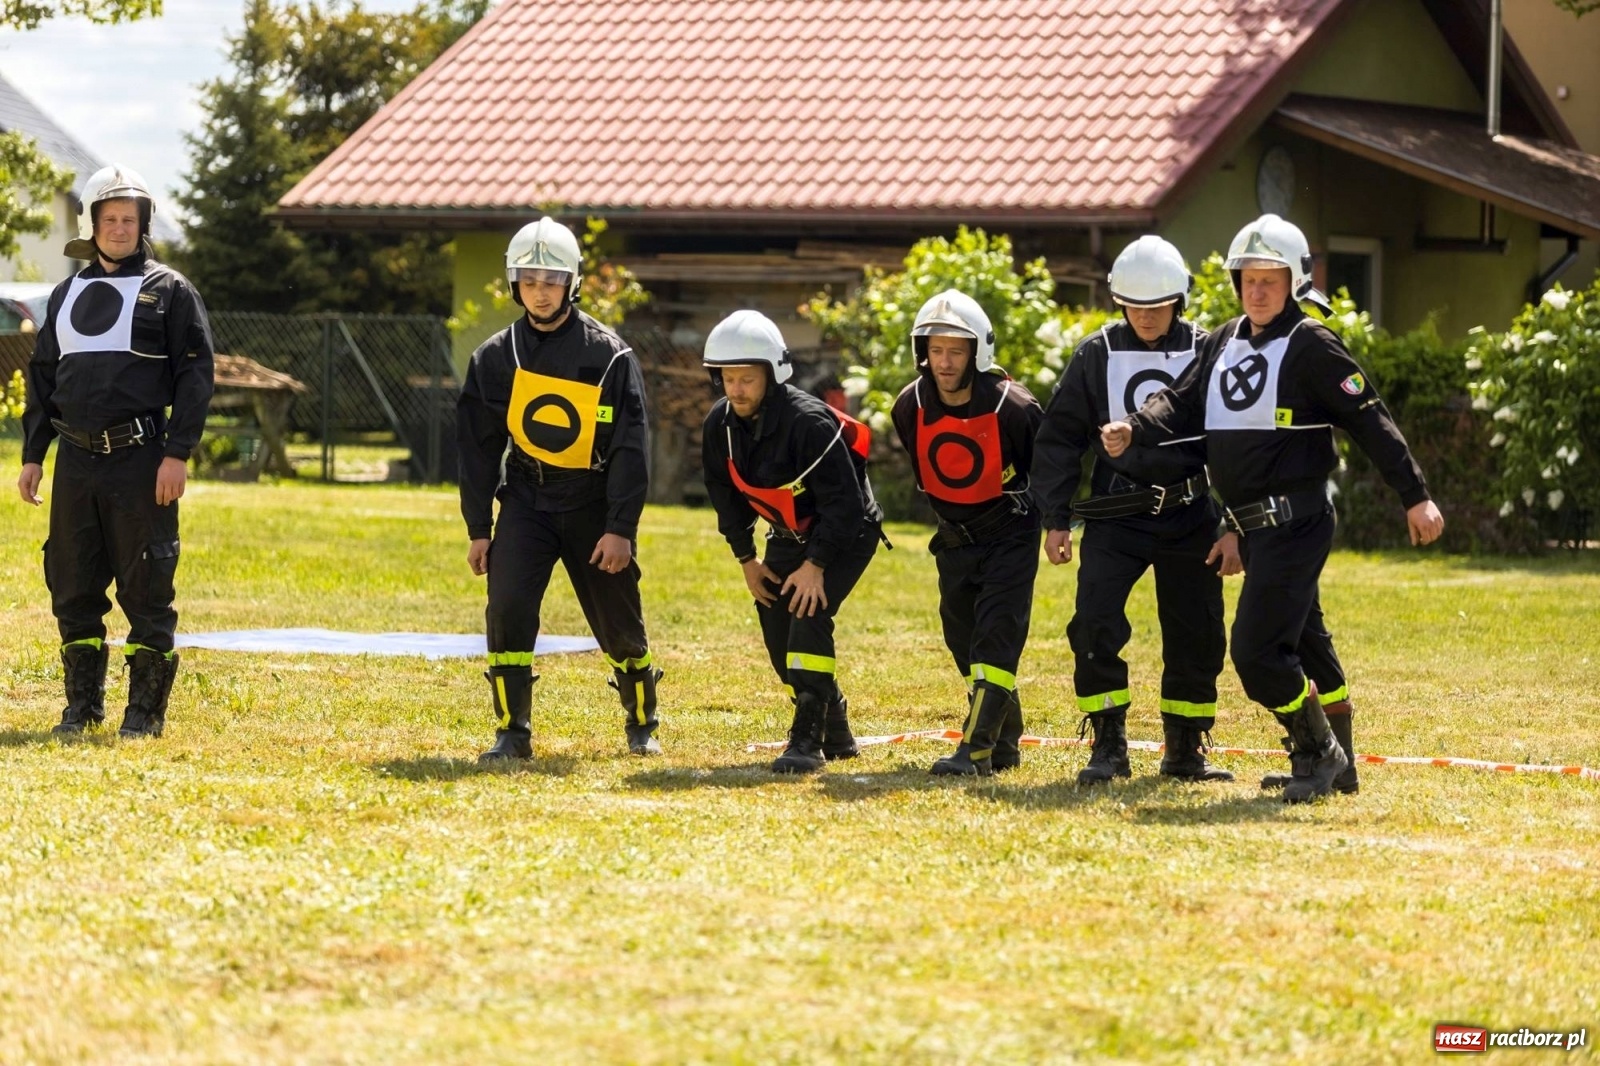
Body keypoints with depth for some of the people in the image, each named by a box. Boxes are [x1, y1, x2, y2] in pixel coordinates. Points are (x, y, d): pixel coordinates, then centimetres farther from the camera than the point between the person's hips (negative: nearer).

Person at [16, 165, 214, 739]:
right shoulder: (68, 295, 17)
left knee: (146, 590, -4)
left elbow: (195, 375, -4)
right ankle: (83, 703, 16)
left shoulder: (169, 291, 1)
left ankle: (146, 709, 3)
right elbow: (42, 377, 20)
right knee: (73, 588, 7)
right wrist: (32, 455, 13)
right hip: (76, 462, 5)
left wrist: (177, 454, -12)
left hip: (140, 463, -5)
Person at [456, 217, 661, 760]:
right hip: (526, 500, 1)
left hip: (593, 503, -1)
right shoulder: (495, 358, 0)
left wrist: (620, 528, -14)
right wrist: (478, 528, 2)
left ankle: (641, 725, 31)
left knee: (620, 623, 7)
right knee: (507, 609, -17)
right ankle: (513, 733, -8)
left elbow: (629, 449, -8)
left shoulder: (609, 355, -8)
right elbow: (478, 446, 5)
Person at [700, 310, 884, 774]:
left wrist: (815, 564, -28)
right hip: (788, 534, 7)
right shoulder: (720, 425, -12)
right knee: (776, 626, 1)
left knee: (809, 613, -24)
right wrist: (746, 559, 3)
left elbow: (843, 501, -28)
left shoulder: (808, 422, -32)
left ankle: (807, 739, -23)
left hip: (846, 532, -7)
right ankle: (836, 732, 20)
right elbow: (727, 495, 4)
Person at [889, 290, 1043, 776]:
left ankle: (977, 749, -21)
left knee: (995, 639, -15)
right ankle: (1005, 743, 26)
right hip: (955, 537, 5)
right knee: (964, 642, 10)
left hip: (1010, 536, -5)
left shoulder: (1011, 407, -23)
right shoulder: (911, 407, -9)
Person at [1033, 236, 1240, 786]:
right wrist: (1055, 519, 1)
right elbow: (1060, 437, 5)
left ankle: (1185, 750, 20)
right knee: (1095, 623, -14)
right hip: (1115, 513, 0)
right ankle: (1109, 746, -4)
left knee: (1196, 636, 4)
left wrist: (1233, 528, -2)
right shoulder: (1097, 354, 0)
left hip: (1190, 515, 0)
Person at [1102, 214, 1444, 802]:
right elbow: (1183, 403, 7)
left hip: (1295, 524, -8)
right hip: (1255, 526, 8)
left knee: (1256, 648, -12)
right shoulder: (1226, 343, 12)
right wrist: (1133, 429, -14)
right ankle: (1336, 764, 32)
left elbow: (1371, 422, -12)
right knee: (1303, 642, 19)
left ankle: (1317, 753, 5)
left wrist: (1416, 497, -13)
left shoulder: (1311, 346, -11)